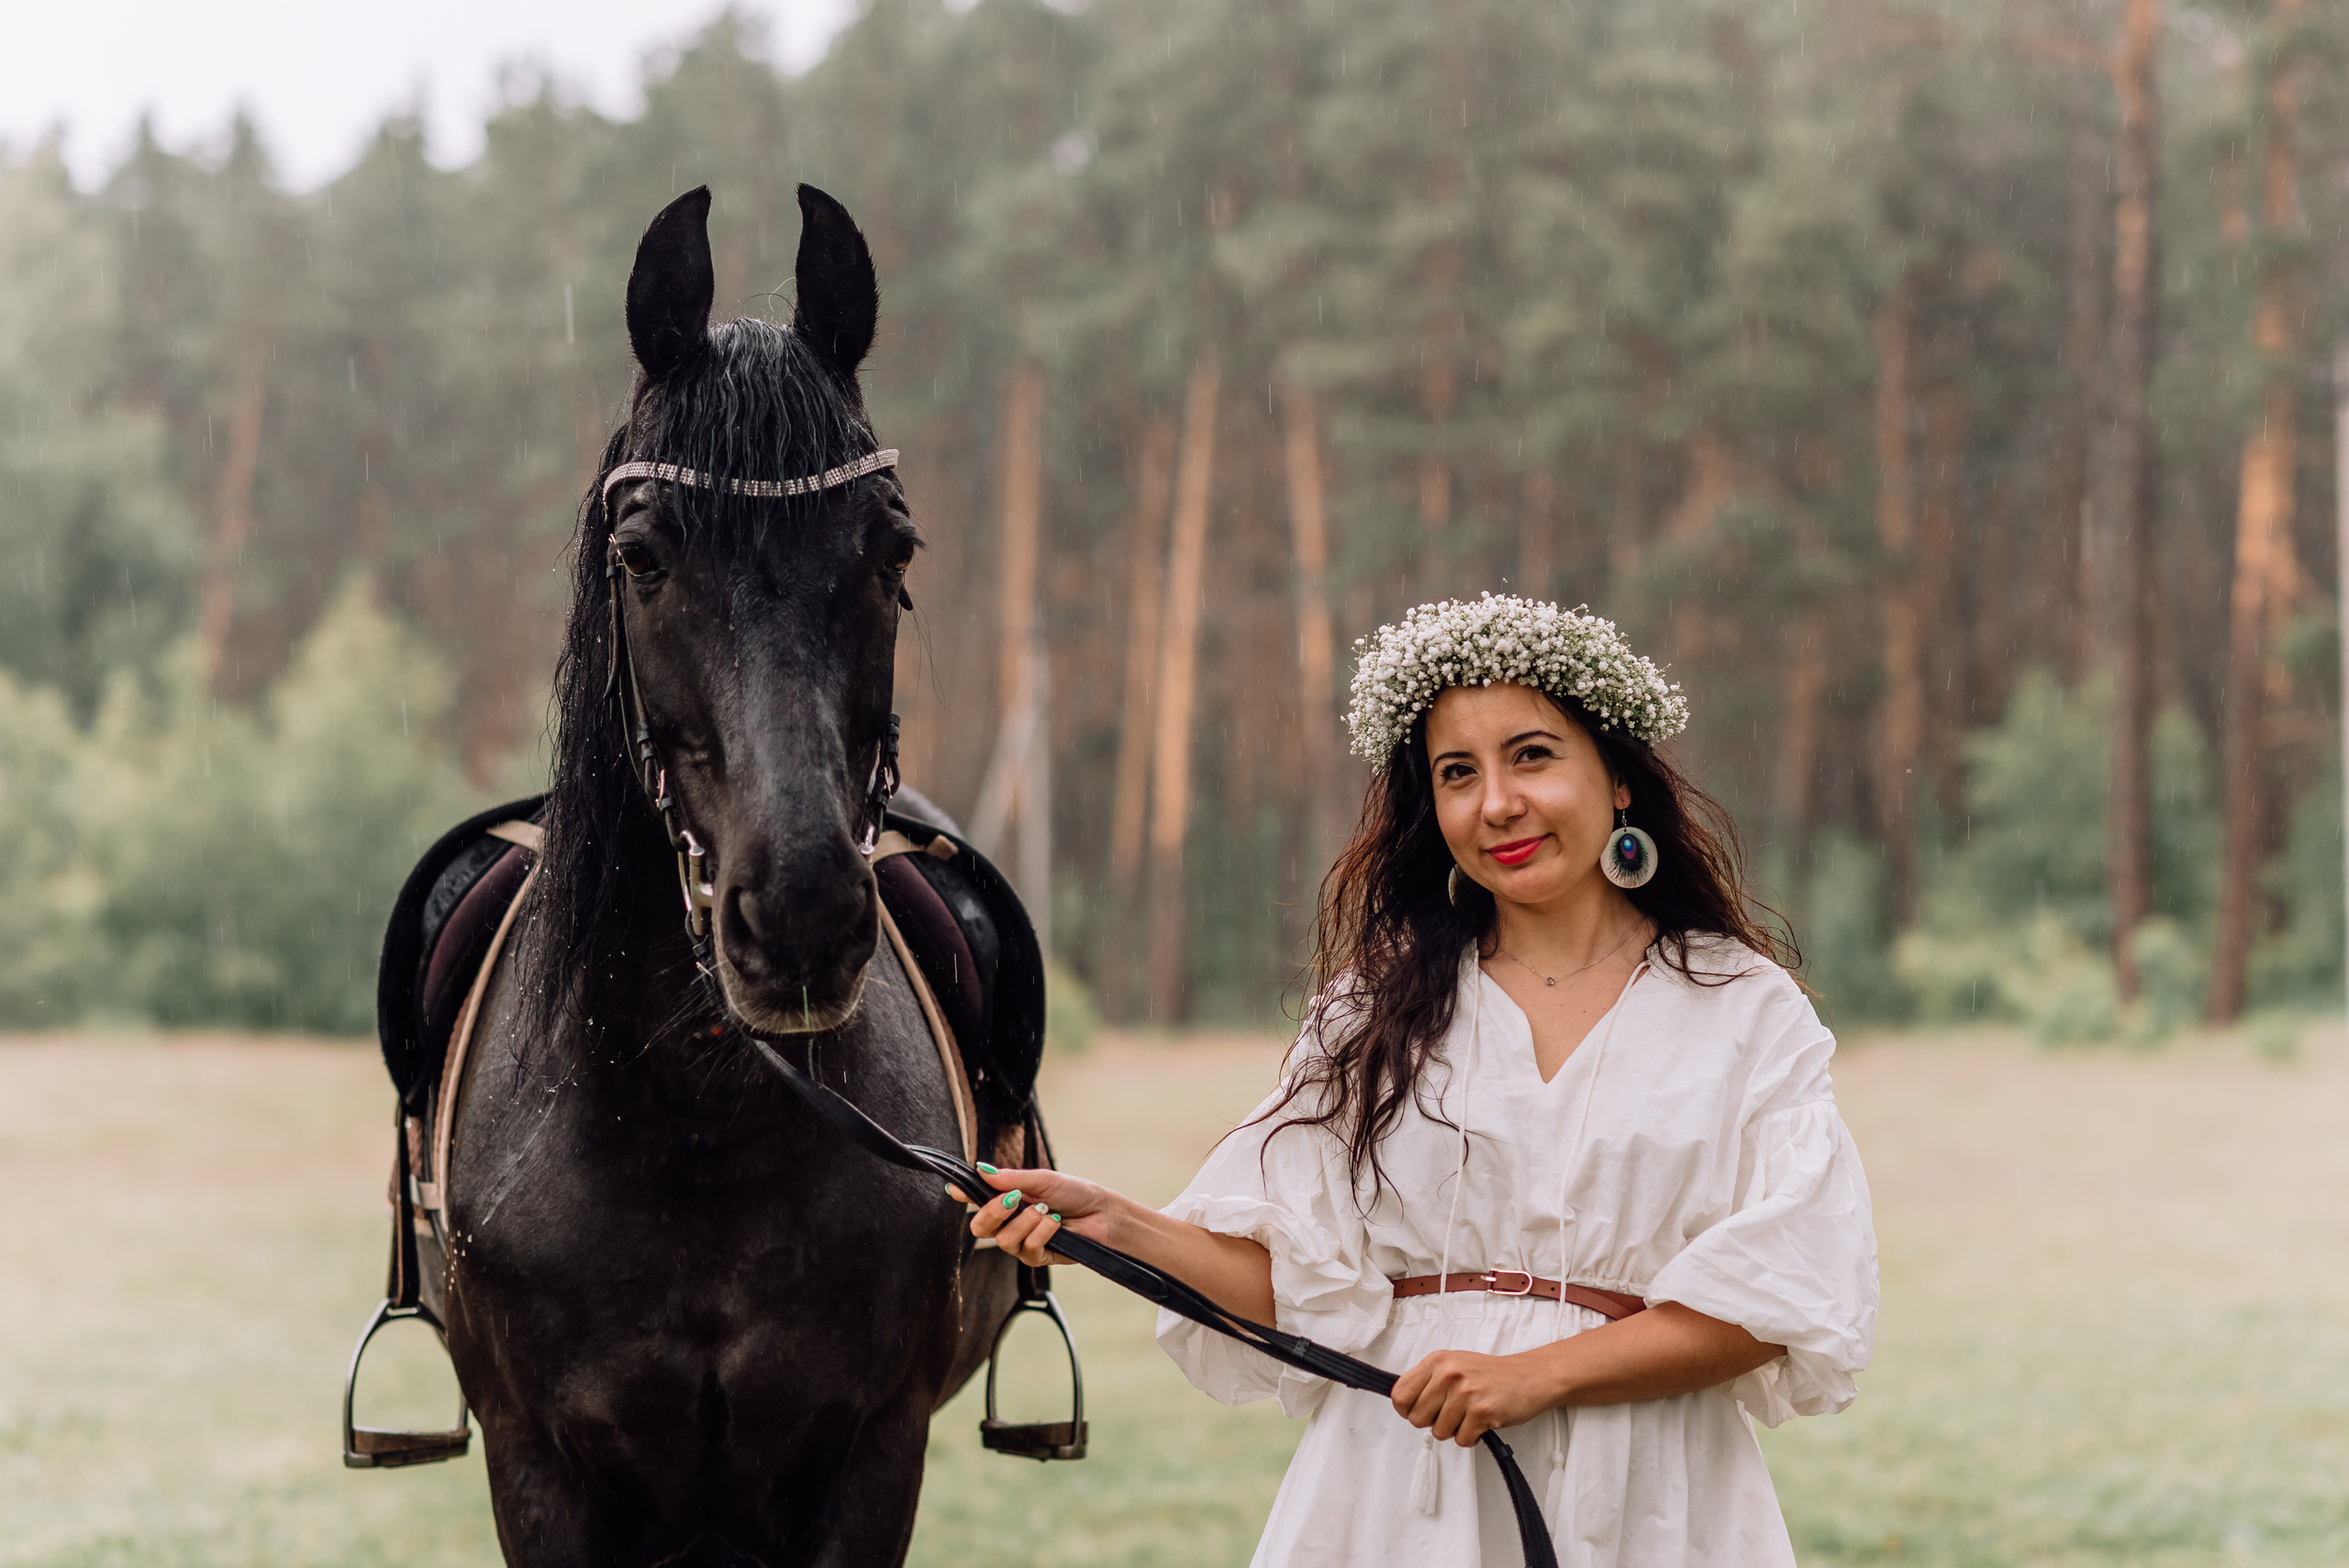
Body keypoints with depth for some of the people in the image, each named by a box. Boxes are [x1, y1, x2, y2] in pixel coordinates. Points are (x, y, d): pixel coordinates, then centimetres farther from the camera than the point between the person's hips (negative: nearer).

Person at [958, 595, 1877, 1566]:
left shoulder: (1746, 1010, 1)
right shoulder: (1378, 1007, 8)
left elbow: (1779, 1295, -8)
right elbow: (1306, 1276, 3)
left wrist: (1537, 1374, -15)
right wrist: (1118, 1226, -11)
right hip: (1396, 1484, 2)